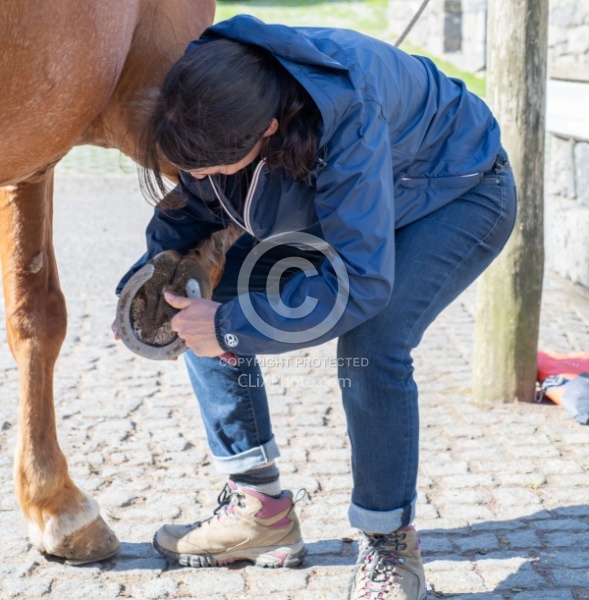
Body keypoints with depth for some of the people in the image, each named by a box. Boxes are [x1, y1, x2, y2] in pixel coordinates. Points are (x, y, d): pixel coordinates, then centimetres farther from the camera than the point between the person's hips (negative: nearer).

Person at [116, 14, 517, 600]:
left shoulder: (347, 119, -43)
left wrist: (233, 327, -37)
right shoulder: (206, 101, -23)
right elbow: (196, 205, -4)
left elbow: (361, 283, -40)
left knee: (370, 346, -32)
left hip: (458, 196, -7)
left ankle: (389, 542, -9)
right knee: (203, 301, -6)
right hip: (330, 201, 7)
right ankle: (260, 509, 5)